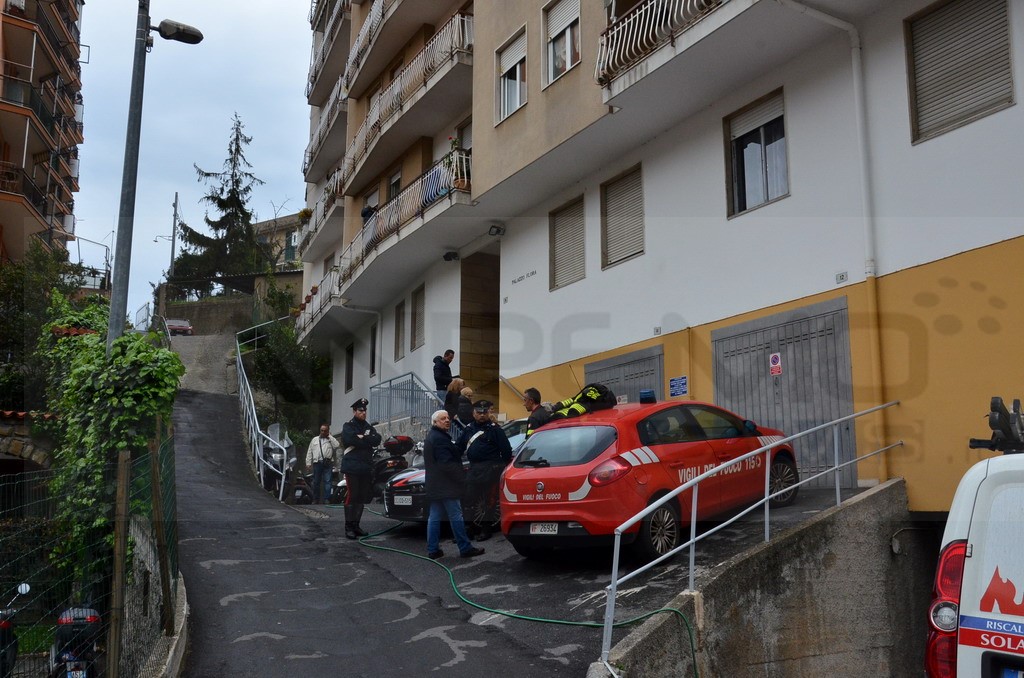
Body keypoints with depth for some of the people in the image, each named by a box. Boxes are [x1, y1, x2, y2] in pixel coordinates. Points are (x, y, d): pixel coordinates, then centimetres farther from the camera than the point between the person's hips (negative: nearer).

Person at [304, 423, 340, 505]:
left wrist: (330, 436, -1)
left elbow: (337, 446, -8)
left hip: (328, 463, -2)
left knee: (327, 481, -8)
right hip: (317, 463, 2)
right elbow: (309, 452, 16)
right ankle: (315, 499, 17)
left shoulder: (331, 439, 13)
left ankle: (326, 499, -8)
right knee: (316, 482, 7)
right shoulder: (314, 440, 19)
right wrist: (308, 463, 6)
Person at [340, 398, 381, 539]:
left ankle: (356, 525, 18)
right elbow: (350, 439, -19)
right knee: (352, 496, -6)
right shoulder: (348, 426, 2)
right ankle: (349, 527, -1)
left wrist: (362, 438, -11)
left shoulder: (369, 427, 18)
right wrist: (368, 440, -9)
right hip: (352, 467, -6)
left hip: (366, 468, 6)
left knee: (361, 497, 9)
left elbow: (377, 440, -1)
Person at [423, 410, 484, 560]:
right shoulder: (440, 438, -17)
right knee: (456, 516, -5)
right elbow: (447, 464, -22)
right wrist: (462, 478, -17)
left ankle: (432, 549, 11)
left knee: (434, 517, 9)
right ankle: (465, 548, -1)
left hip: (434, 485, 11)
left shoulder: (431, 437, 18)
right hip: (445, 485, -11)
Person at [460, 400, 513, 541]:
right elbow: (459, 447, 20)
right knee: (471, 498, 7)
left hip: (491, 469, -6)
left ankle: (486, 529, 6)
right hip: (473, 469, 6)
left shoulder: (494, 428, -2)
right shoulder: (468, 429, 16)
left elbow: (506, 448, -6)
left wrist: (504, 466, -7)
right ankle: (473, 527, 20)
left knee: (489, 500, -2)